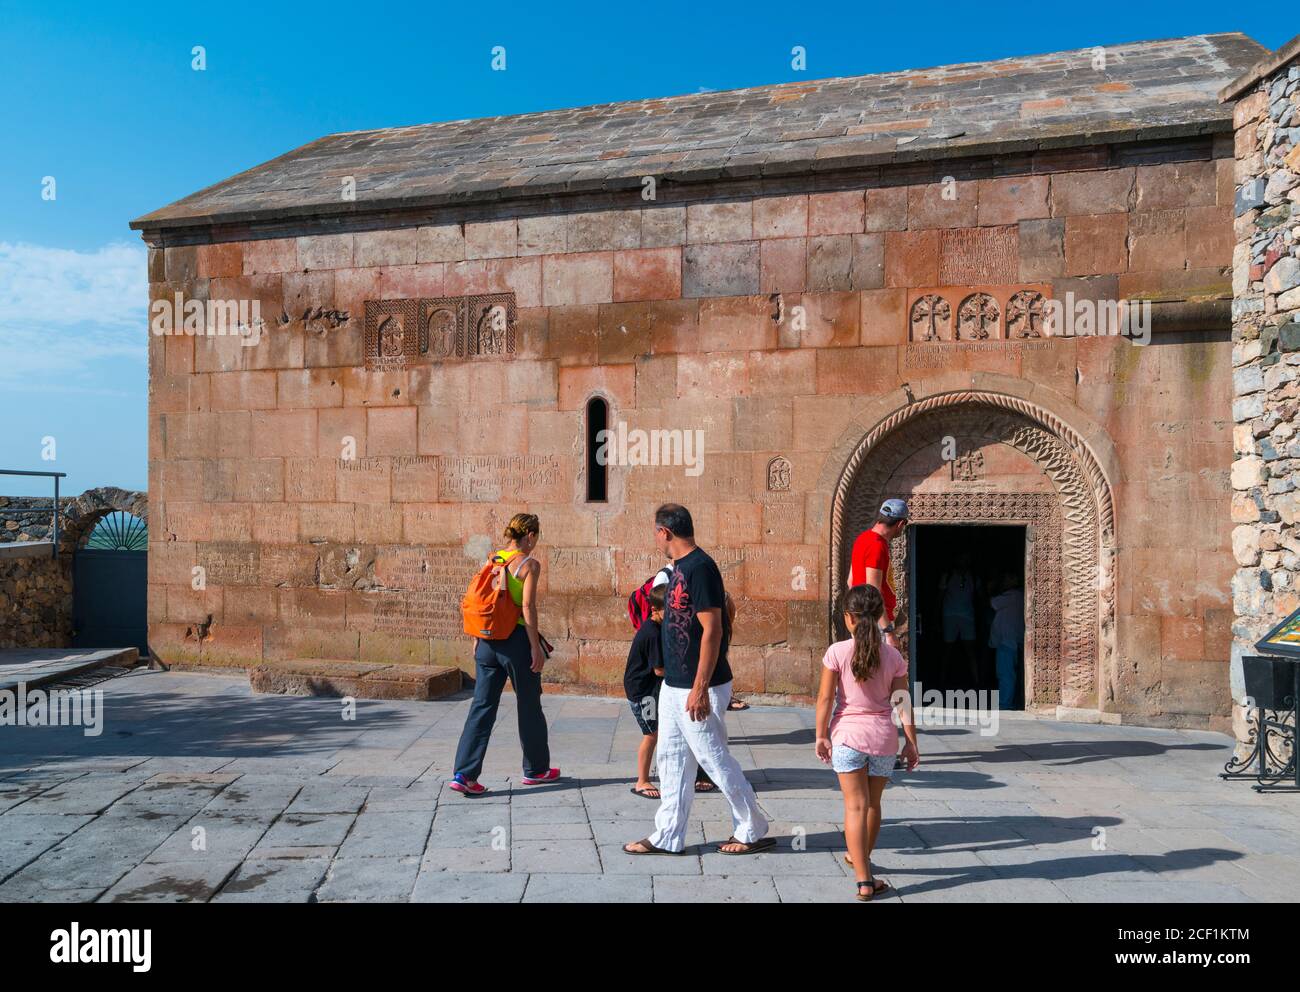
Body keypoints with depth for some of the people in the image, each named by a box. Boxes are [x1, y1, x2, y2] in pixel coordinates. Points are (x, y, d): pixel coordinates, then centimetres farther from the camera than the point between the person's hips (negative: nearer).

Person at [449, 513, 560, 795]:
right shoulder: (529, 564, -9)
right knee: (529, 706, 11)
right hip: (516, 639, -5)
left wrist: (477, 640, 16)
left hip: (488, 640, 5)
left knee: (482, 706, 7)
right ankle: (535, 769, 26)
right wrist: (536, 647, -12)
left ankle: (464, 774, 0)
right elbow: (528, 607, -15)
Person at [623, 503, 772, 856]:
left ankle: (754, 831, 19)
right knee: (672, 758, 13)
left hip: (697, 689, -10)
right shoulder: (680, 567, 11)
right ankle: (668, 837, 23)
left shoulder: (700, 568, -19)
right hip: (674, 685, 10)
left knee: (715, 760, 2)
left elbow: (712, 631, -23)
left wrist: (700, 688, -24)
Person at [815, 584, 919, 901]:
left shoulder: (837, 651, -10)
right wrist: (911, 742, 7)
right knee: (873, 804, 20)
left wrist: (821, 734, 1)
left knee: (855, 806, 1)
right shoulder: (893, 655, -2)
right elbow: (902, 703, -1)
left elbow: (825, 697, -9)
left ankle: (864, 880, -3)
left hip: (847, 735, -3)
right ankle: (861, 857, 41)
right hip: (883, 737, 3)